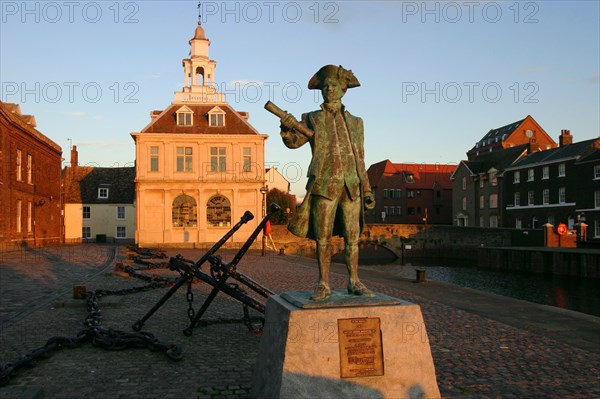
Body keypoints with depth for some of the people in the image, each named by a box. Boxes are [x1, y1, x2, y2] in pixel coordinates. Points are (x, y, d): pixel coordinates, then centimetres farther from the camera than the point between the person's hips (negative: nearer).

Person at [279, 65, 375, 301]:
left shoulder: (355, 122, 16)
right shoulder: (312, 119, 9)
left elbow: (360, 159, 17)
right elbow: (294, 142, -6)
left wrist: (367, 190, 12)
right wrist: (287, 129, -29)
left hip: (351, 186, 2)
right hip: (324, 184, -2)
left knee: (352, 236, 4)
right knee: (323, 237, 0)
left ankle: (353, 282, 14)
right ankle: (323, 285, 8)